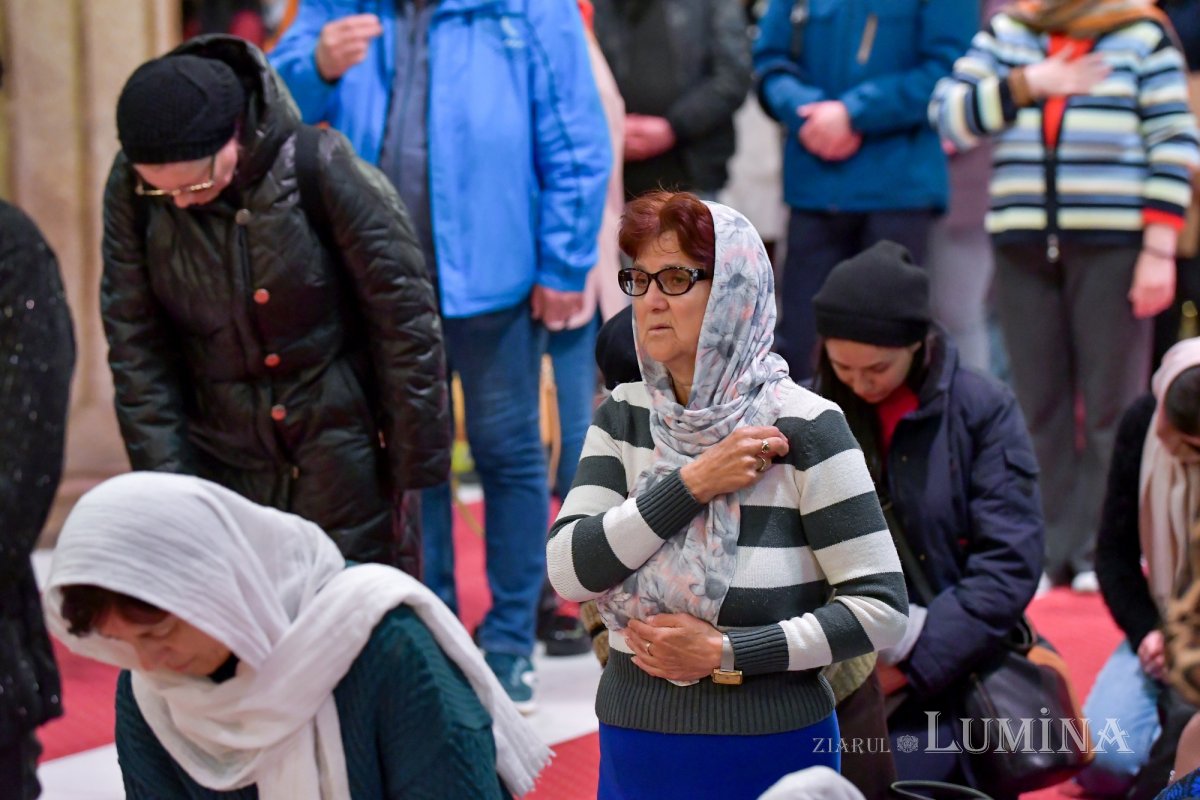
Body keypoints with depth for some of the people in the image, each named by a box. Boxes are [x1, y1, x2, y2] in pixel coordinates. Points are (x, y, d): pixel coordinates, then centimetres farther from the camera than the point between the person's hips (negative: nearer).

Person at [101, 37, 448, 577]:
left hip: (345, 454, -2)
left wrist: (413, 461, -6)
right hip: (223, 467, 3)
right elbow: (136, 348, -2)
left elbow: (404, 317, -10)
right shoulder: (130, 189, -8)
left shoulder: (319, 167, -18)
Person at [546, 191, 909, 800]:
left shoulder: (802, 427, -10)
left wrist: (724, 654, -16)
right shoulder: (623, 418, 3)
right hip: (633, 744, 4)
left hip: (770, 751, -4)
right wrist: (692, 484, -17)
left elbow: (880, 610, -12)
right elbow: (568, 570, -9)